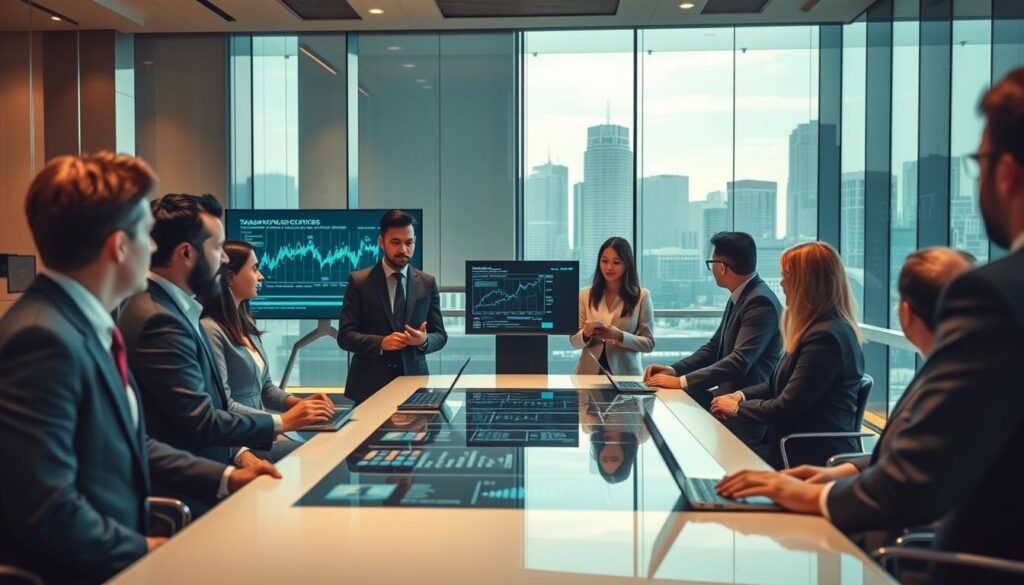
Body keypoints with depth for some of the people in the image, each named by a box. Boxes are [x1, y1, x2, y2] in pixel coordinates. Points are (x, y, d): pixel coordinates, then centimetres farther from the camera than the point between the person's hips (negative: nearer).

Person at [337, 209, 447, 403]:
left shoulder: (427, 283, 5)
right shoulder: (359, 281, -1)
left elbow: (440, 334, 7)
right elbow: (345, 336, -5)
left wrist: (425, 340, -16)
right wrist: (381, 343, -21)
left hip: (414, 381, 2)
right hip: (369, 385, -2)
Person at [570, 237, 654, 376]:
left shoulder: (641, 296, 1)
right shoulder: (586, 294, 6)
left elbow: (649, 343, 1)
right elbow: (574, 341, 7)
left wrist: (620, 336, -13)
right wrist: (586, 334, -13)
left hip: (625, 373, -2)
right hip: (589, 372, 2)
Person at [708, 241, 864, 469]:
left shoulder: (826, 337, -21)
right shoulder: (819, 328, 13)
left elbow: (787, 407, -19)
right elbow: (781, 384, 18)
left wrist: (737, 407, -4)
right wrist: (741, 395, 3)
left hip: (816, 456, -9)